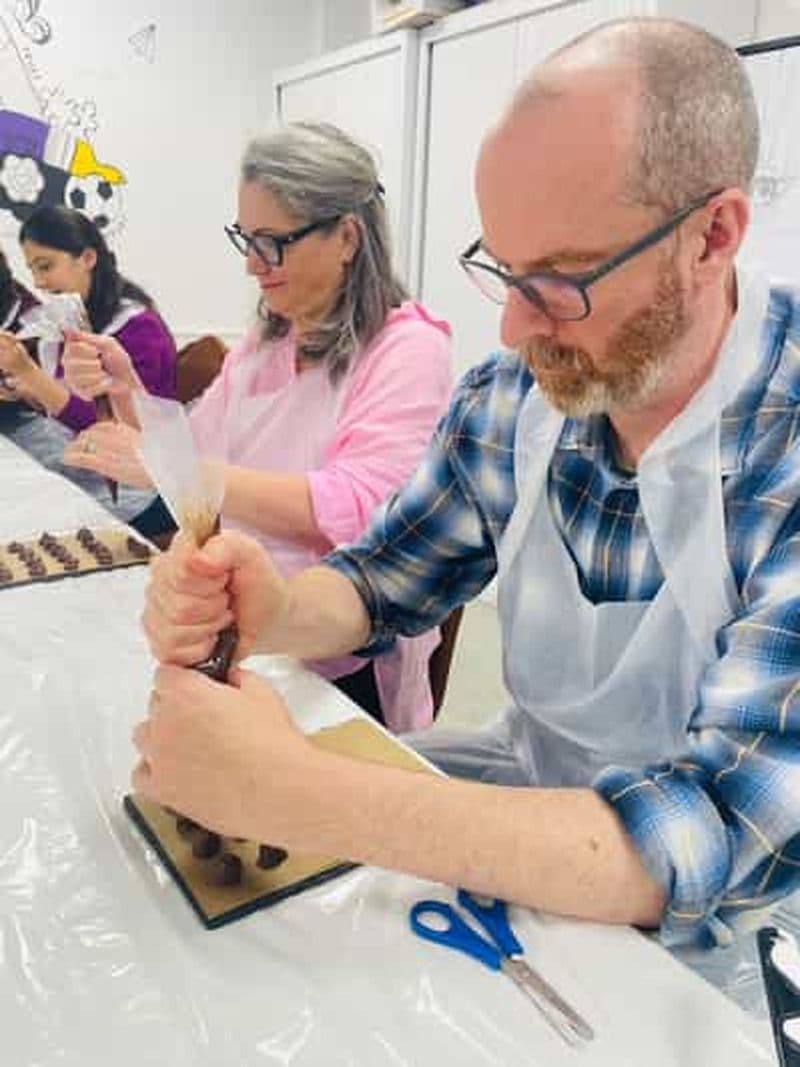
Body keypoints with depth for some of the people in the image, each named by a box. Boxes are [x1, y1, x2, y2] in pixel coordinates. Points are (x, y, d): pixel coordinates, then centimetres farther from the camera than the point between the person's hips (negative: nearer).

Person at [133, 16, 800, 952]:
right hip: (531, 783, 4)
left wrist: (299, 795, -36)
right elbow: (379, 583, 1)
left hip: (720, 927, -3)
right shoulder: (513, 397, -10)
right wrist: (272, 613, -22)